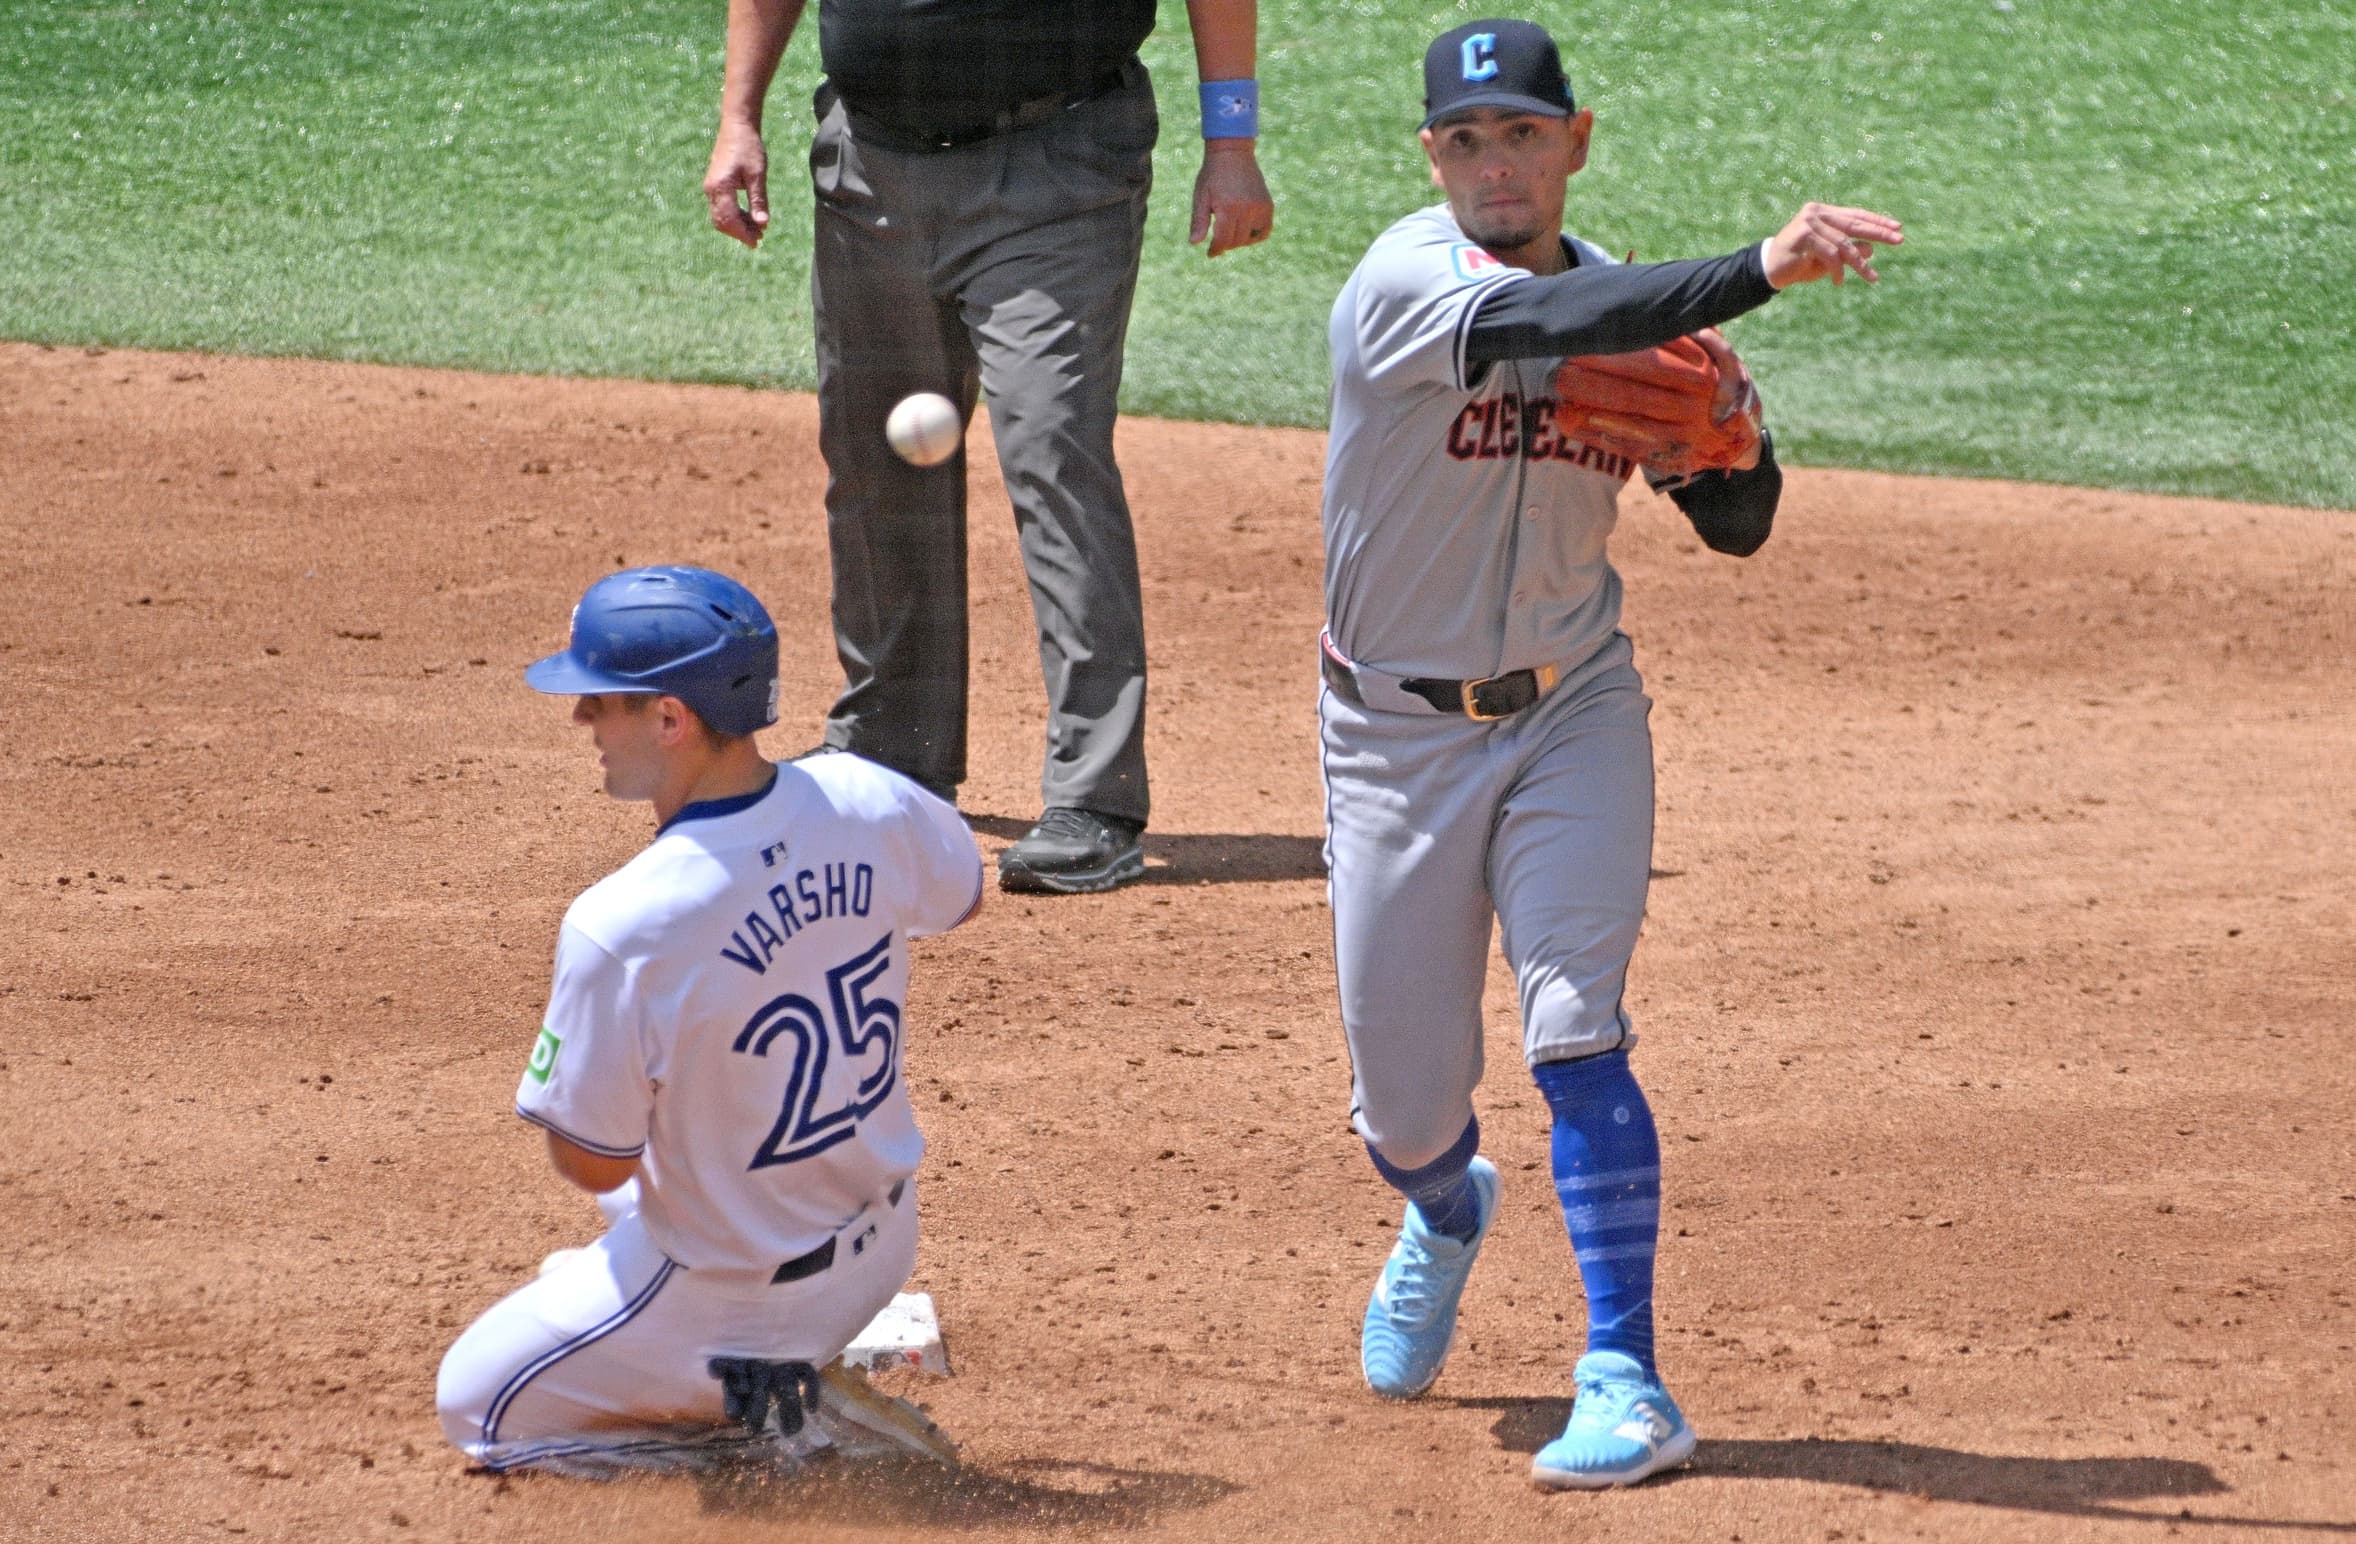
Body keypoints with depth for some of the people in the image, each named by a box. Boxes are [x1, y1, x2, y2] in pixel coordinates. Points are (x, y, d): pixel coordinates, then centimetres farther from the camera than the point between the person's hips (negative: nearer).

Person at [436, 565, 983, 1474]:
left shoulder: (621, 931, -32)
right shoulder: (866, 803, -16)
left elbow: (593, 1164, -18)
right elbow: (959, 895, 9)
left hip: (734, 1290, -7)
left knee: (473, 1403, 15)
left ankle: (750, 1404, -1)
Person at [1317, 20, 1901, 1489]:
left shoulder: (1628, 309, -1)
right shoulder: (1405, 283, -18)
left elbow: (1738, 528, 6)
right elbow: (1546, 325, -40)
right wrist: (1761, 269, -50)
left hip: (1572, 716, 2)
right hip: (1400, 733, -2)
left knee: (1574, 1027, -17)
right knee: (1406, 1109, 6)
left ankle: (1627, 1382, -15)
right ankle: (1446, 1211, 43)